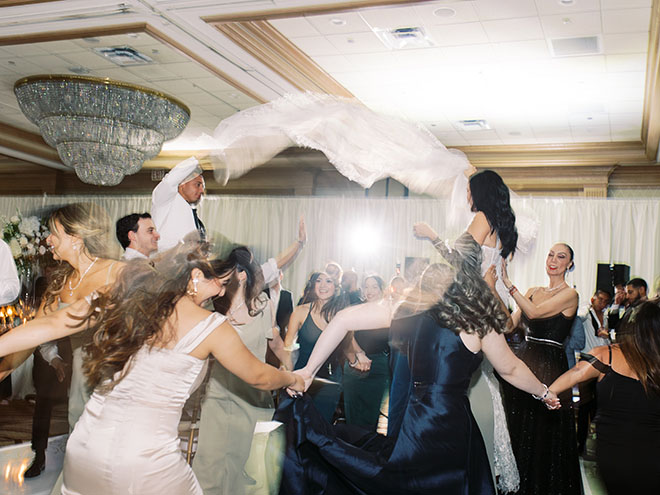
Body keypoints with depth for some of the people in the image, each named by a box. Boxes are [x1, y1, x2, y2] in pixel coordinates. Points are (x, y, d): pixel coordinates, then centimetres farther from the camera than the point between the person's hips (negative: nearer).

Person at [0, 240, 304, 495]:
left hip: (85, 450, 4)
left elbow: (52, 325, -2)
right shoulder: (211, 327, -9)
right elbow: (258, 377, 6)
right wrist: (292, 379, 24)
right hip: (147, 468, -4)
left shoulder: (124, 297, -1)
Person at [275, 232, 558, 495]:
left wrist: (309, 371, 4)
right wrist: (543, 392, 27)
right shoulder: (479, 318, -8)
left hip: (415, 416, 3)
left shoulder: (411, 302, -1)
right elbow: (510, 369, 7)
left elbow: (344, 320, -3)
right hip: (452, 426, -3)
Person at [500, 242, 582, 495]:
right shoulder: (533, 291, 11)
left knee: (543, 433, 3)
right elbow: (510, 324, 4)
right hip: (524, 360, 6)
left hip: (550, 365, -6)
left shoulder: (569, 294, -7)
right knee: (519, 430, 12)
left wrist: (507, 283, -22)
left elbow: (534, 313, -20)